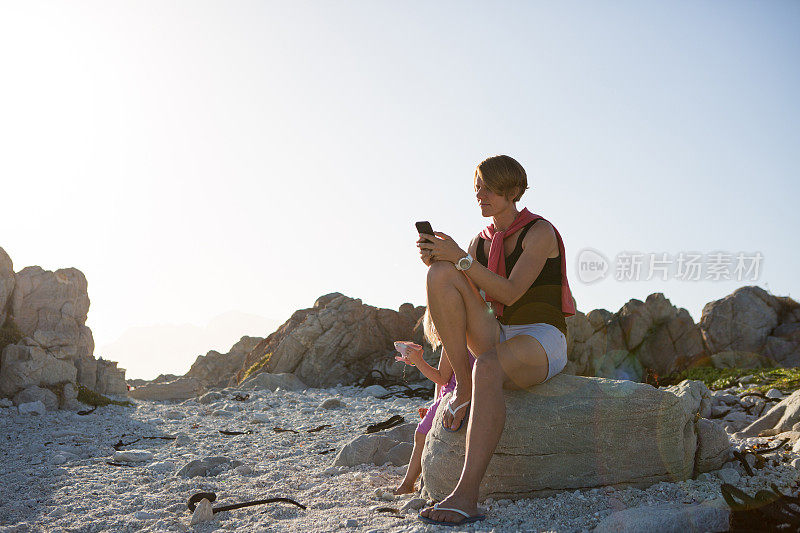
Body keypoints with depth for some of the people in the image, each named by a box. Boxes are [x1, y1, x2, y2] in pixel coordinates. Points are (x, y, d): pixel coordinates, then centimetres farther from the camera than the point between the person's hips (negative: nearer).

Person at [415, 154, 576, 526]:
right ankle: (464, 387, -17)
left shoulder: (539, 231, -4)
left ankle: (466, 496, -50)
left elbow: (510, 292, -18)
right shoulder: (482, 242, 14)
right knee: (441, 273, -16)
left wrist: (460, 257, -22)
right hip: (498, 338, 6)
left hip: (542, 342, -6)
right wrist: (436, 261, -10)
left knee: (488, 366, -42)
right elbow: (455, 303, 6)